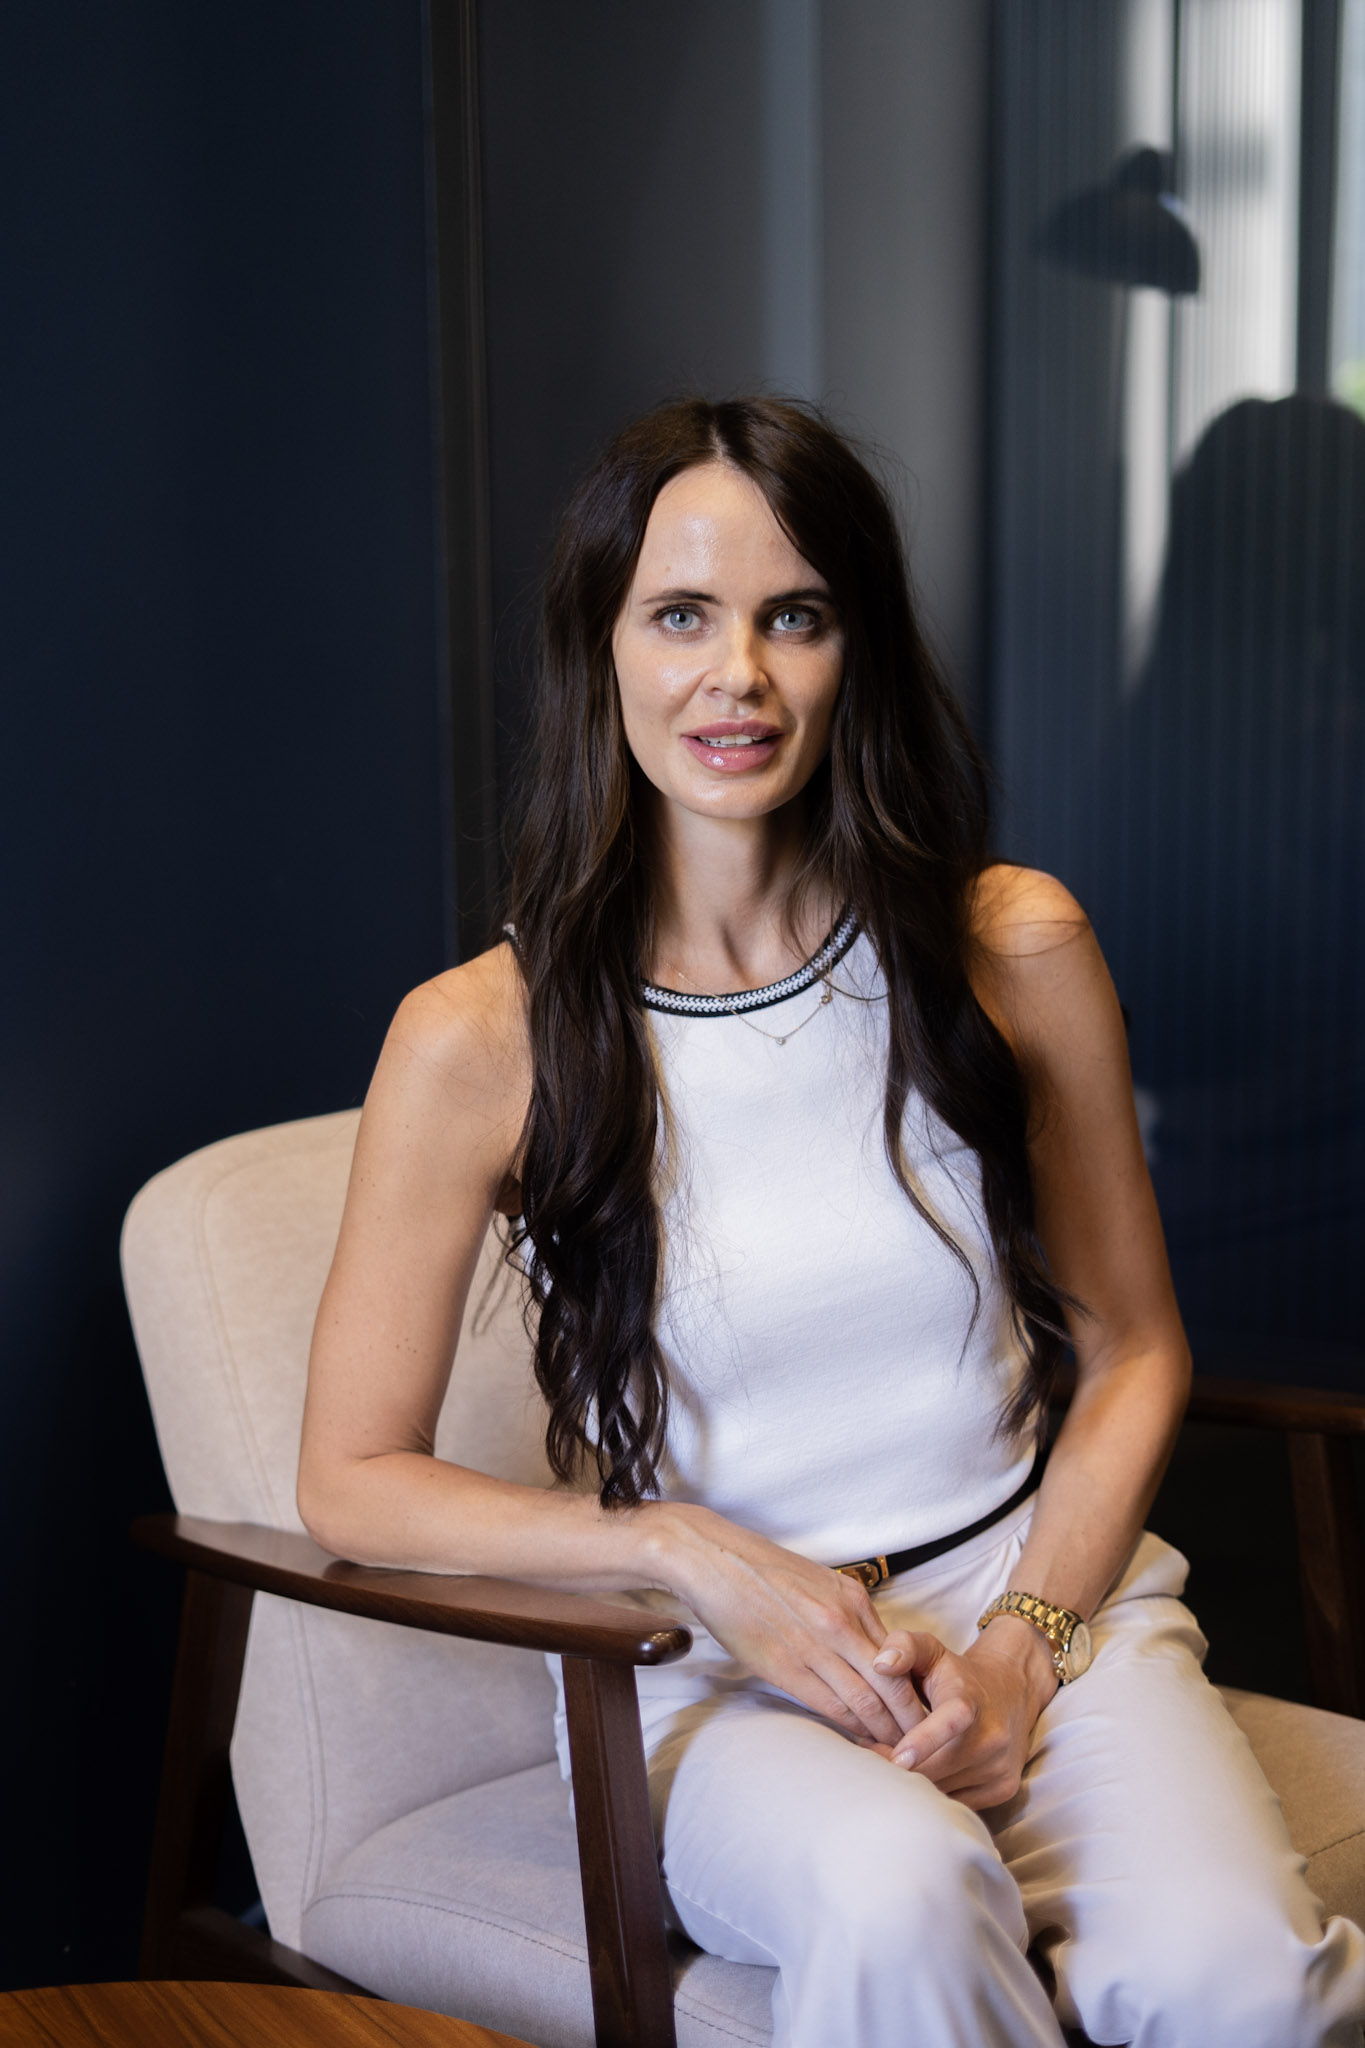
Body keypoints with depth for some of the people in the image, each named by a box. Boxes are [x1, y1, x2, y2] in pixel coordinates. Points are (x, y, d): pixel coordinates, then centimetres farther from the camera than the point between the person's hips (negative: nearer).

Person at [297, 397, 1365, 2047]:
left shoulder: (1013, 951, -1)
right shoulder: (481, 1041, -8)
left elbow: (1133, 1350, 8)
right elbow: (353, 1481, -2)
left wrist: (1024, 1643, -8)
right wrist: (708, 1561, -13)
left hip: (1039, 1593, 2)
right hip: (707, 1671, -1)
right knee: (900, 1899, -33)